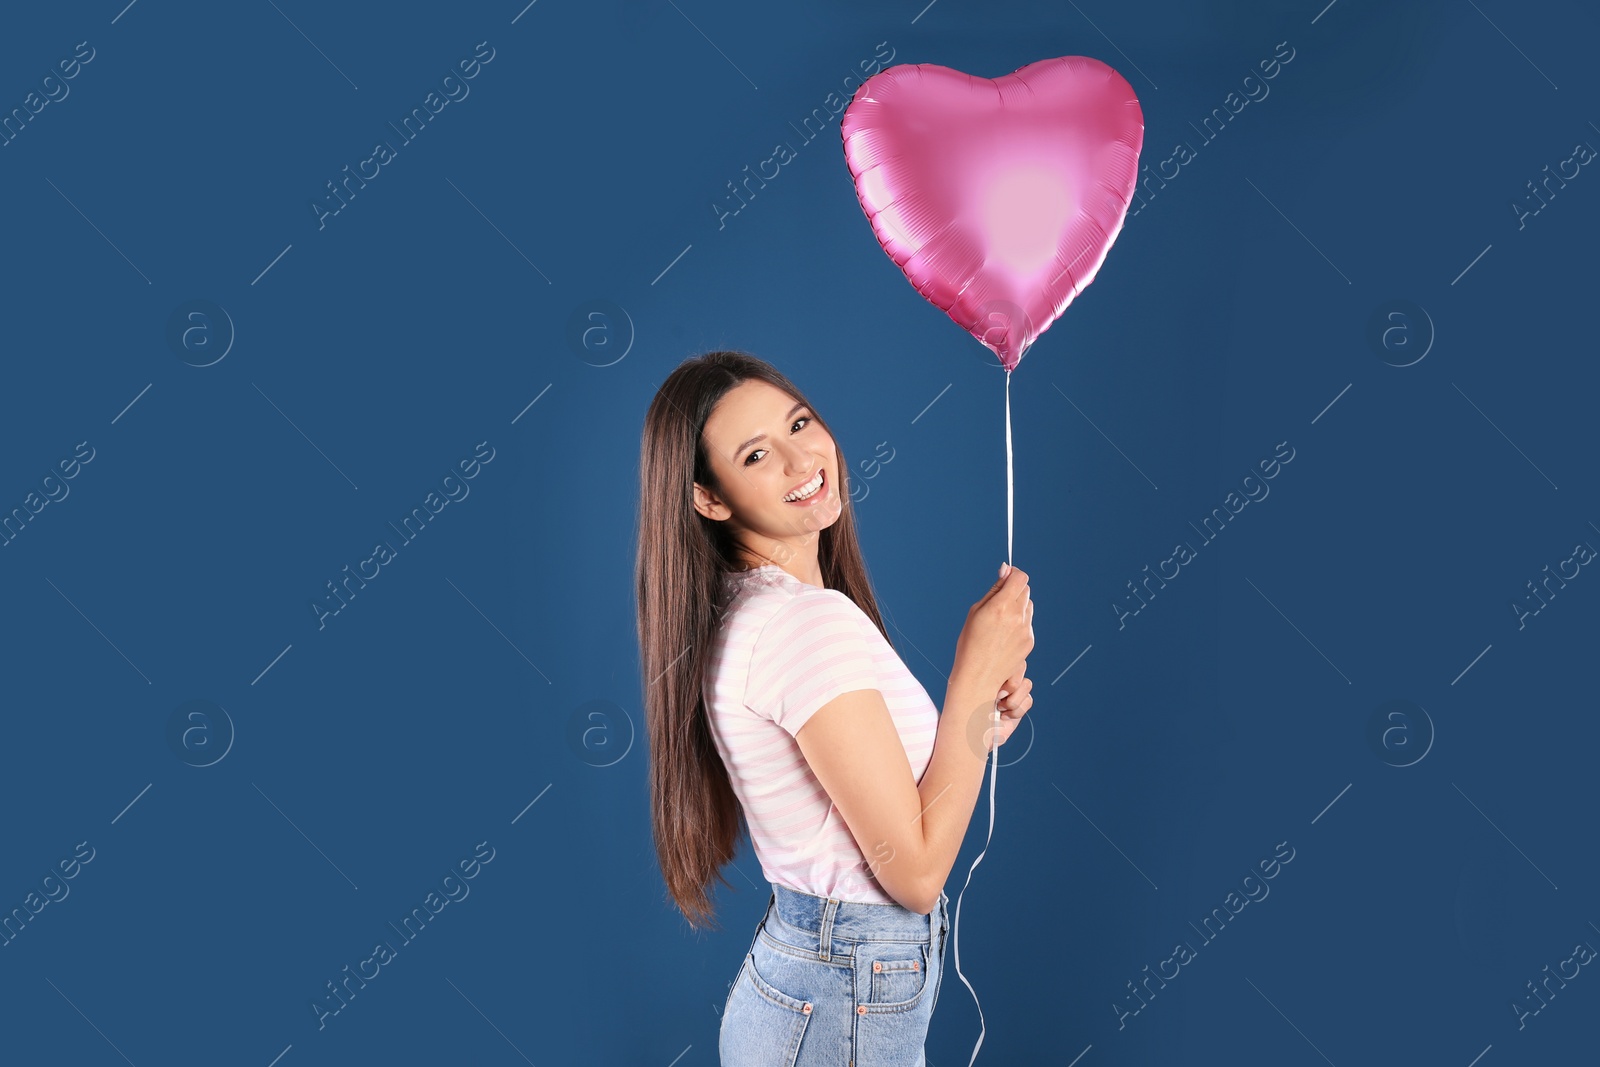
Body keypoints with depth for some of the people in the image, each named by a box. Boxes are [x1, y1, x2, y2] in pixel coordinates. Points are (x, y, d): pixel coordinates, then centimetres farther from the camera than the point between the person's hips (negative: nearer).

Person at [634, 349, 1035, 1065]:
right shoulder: (816, 618, -24)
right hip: (848, 1006, -9)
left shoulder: (752, 609, 4)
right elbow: (915, 872, -22)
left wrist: (975, 725, -2)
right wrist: (976, 672, -17)